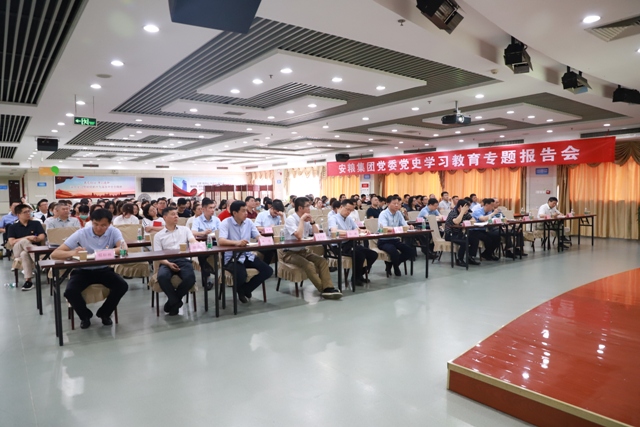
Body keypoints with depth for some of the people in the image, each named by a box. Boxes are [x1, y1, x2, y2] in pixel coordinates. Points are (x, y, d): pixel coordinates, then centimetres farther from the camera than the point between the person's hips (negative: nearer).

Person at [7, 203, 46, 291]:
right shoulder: (13, 227, 10)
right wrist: (27, 238, -15)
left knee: (24, 254, -36)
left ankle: (28, 280, -36)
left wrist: (32, 239, -19)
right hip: (18, 252, -1)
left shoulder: (36, 223, 11)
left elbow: (42, 237, -1)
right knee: (24, 241, -36)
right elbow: (11, 242, -5)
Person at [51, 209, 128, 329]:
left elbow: (124, 248, -30)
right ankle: (85, 316, 6)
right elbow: (55, 254, -17)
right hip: (83, 271, 0)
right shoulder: (81, 233, -13)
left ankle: (104, 313, 6)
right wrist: (72, 252, -39)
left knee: (122, 286, -24)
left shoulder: (114, 232, -11)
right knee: (70, 292, -28)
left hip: (104, 270, 1)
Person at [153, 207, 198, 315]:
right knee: (162, 277, -35)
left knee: (190, 277, -31)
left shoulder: (185, 230, 18)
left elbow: (193, 242, 2)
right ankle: (176, 301, -11)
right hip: (167, 262, 0)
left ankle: (173, 301, -5)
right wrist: (168, 264, -16)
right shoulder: (158, 235, 14)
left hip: (183, 260, 1)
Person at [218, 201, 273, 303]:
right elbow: (221, 241, -24)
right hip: (232, 257, -6)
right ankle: (241, 291, 6)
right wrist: (236, 242, -42)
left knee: (268, 271, -10)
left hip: (248, 255, 6)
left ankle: (245, 290, 7)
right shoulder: (226, 223, -11)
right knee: (241, 275, -34)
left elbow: (258, 237, 3)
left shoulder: (249, 222, 6)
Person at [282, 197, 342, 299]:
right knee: (309, 265, -31)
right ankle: (324, 290, -19)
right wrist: (302, 220, -19)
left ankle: (328, 288, -26)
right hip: (290, 253, -7)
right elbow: (299, 236, -29)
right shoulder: (290, 219, -14)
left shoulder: (306, 220, 8)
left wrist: (311, 221, -4)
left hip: (303, 250, 7)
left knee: (322, 261, -15)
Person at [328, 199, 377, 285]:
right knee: (360, 254, -32)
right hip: (340, 246, -8)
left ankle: (360, 274, 13)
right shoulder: (333, 218, -5)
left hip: (351, 244, 8)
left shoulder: (349, 219, 19)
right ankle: (356, 277, -8)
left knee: (373, 255, -6)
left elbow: (358, 229, 19)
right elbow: (334, 231, -23)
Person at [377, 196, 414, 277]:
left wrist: (409, 227, -26)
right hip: (384, 241, -6)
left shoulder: (399, 213, 7)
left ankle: (390, 264, 8)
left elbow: (404, 225, -1)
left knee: (410, 251, -11)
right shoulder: (383, 214, -12)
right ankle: (396, 268, 1)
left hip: (395, 240, 6)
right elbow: (384, 229, -29)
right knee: (394, 251, -34)